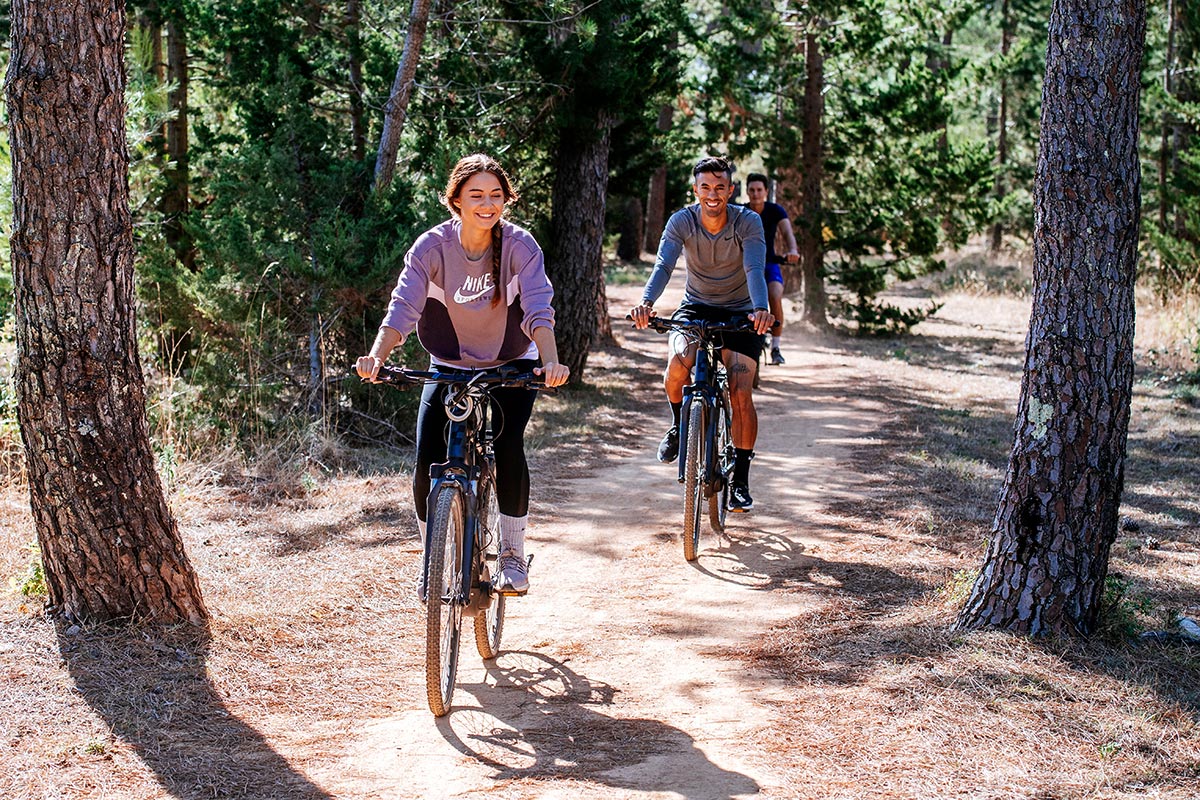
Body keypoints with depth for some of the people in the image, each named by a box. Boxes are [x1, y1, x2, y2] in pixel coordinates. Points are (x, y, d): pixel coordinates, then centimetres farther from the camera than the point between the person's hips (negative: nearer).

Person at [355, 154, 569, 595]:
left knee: (508, 445, -23)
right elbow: (403, 307, -26)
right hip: (449, 367, 1)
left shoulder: (519, 245, -19)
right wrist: (376, 356, -44)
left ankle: (513, 555, -3)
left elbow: (539, 310, -29)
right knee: (427, 465, -13)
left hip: (513, 367, -1)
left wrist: (551, 361, -47)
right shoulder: (432, 247, -18)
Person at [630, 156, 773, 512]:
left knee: (741, 395, -13)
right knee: (677, 363, -30)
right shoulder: (682, 221, -14)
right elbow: (663, 265, -28)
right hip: (695, 308, 1)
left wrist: (760, 309, -51)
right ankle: (679, 423, 2)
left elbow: (755, 269, -31)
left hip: (739, 313, -1)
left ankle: (741, 481, 1)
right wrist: (646, 302, -48)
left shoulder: (748, 222, -17)